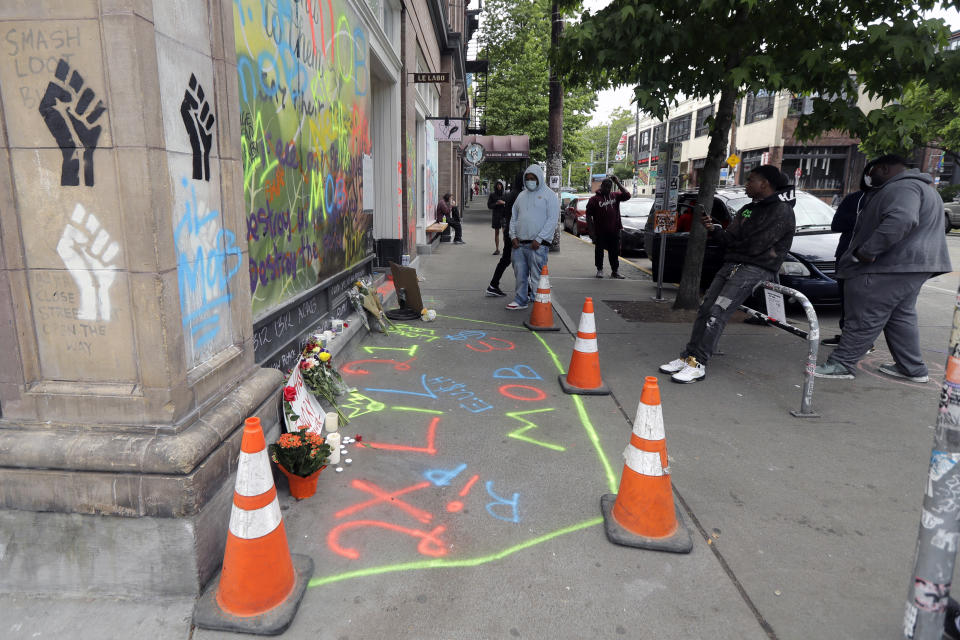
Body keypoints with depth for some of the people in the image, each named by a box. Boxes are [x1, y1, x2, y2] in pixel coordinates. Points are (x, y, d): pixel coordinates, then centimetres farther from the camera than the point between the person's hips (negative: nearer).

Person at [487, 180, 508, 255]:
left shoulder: (505, 195, 6)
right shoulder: (492, 195, 8)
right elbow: (489, 205, 4)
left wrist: (503, 203, -13)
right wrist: (496, 204, -11)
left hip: (504, 215, -1)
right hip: (496, 215, 1)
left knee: (505, 232, -9)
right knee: (496, 232, 4)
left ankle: (505, 248, -4)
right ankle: (497, 249, 7)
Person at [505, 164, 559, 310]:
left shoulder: (549, 195, -1)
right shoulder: (522, 195, 17)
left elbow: (553, 220, -9)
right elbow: (513, 217, 21)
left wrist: (539, 239, -15)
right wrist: (513, 235, 5)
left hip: (538, 244, -6)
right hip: (519, 243, 6)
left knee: (537, 276, -7)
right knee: (520, 273, 11)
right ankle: (520, 301, 23)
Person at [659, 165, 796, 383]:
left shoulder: (781, 211, -8)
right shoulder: (749, 209, 19)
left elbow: (755, 247, -16)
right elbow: (731, 238, 12)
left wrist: (731, 245, 1)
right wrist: (714, 229, -7)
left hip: (756, 269, -8)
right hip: (732, 264, 8)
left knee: (717, 313, -19)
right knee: (705, 308, -2)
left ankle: (698, 364, -17)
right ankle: (689, 356, 1)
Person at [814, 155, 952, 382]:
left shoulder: (901, 187, -16)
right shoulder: (922, 186, 22)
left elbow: (901, 220, -32)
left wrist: (867, 251, -30)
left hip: (888, 268, -11)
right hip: (913, 265, 11)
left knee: (863, 319, -7)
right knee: (902, 317, 17)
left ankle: (841, 364, -2)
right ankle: (913, 369, 23)